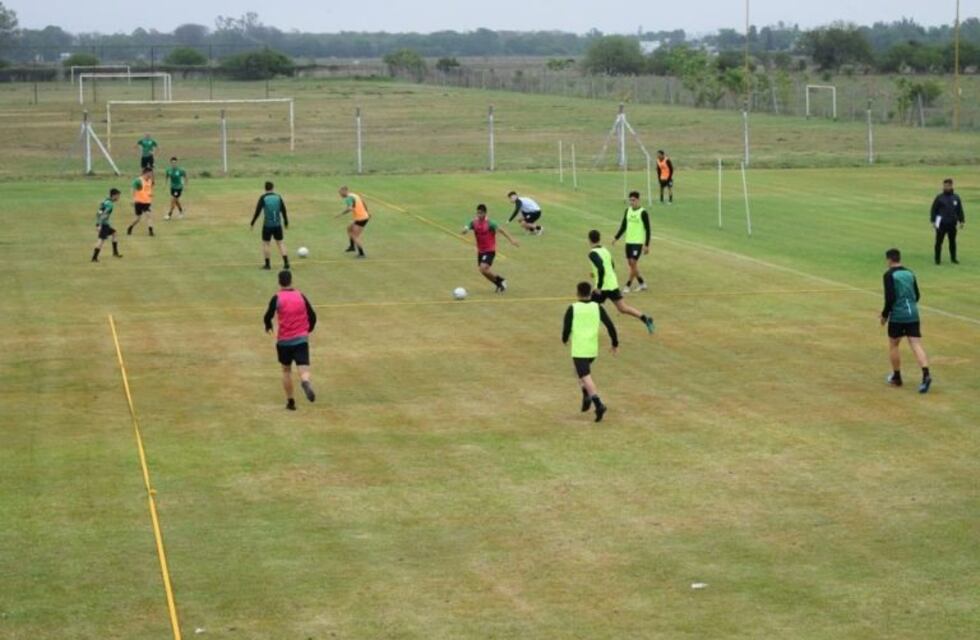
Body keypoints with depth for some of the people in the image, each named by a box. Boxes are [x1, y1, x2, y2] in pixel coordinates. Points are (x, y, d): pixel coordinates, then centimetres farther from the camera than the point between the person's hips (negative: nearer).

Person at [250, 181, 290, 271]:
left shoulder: (263, 198, -7)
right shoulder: (278, 197, 2)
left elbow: (257, 211, -8)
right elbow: (283, 211, 5)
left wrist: (252, 223, 1)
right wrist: (286, 223, 17)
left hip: (267, 225, -3)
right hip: (278, 225, 3)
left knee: (265, 243, 9)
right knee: (280, 243, 10)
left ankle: (267, 264, 9)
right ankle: (286, 262, 0)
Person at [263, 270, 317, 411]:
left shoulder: (277, 298, -5)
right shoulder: (301, 296, 4)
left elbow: (268, 316, -9)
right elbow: (312, 316, 5)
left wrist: (268, 327, 13)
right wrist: (308, 331, 23)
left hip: (284, 340, 0)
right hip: (301, 339, 0)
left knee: (286, 370, 18)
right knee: (304, 370, -8)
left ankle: (290, 401, 21)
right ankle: (306, 382, -43)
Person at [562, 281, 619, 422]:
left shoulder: (573, 309, -6)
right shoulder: (597, 307, 2)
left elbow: (567, 328, -7)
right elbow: (610, 325, -1)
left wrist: (564, 339, 15)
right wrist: (615, 343, 10)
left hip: (579, 350, -4)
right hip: (593, 349, 4)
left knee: (585, 377, -9)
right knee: (582, 372, 29)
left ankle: (598, 404, -26)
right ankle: (587, 396, 16)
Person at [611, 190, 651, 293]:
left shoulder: (643, 213, -10)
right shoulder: (627, 211, 7)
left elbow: (647, 229, -8)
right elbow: (623, 226, 17)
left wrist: (647, 245, -11)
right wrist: (616, 237, 9)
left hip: (638, 242, -6)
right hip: (628, 241, 6)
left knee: (633, 262, -10)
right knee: (631, 263, 8)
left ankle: (628, 285, -4)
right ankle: (641, 284, 21)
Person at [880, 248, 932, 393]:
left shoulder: (889, 275, -7)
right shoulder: (910, 273, 12)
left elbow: (890, 298, -15)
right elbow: (916, 295, 17)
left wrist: (885, 314, -3)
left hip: (897, 316, -5)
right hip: (913, 314, 5)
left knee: (893, 344, 14)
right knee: (916, 345, -2)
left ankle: (896, 377, 22)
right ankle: (926, 374, -21)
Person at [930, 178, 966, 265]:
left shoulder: (956, 198, 7)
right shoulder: (939, 198, -2)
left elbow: (960, 210, 12)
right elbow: (934, 210, 0)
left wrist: (962, 221, 8)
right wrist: (933, 221, -6)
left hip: (952, 224, 3)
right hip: (941, 224, -3)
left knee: (952, 241, 11)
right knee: (939, 242, -1)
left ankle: (953, 258, 22)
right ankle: (938, 259, 7)